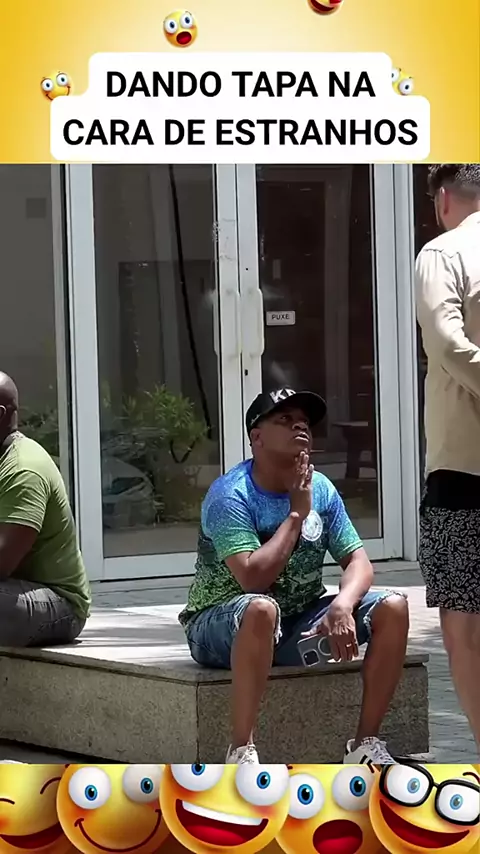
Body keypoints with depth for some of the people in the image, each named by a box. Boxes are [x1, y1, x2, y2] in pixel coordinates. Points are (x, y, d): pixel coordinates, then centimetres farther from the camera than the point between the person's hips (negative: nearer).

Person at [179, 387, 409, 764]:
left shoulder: (320, 489, 2)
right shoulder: (231, 496, -17)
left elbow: (358, 561, -1)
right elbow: (252, 578, -30)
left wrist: (342, 604, -24)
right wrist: (296, 513, -20)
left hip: (300, 621, 6)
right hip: (223, 627, -6)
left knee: (393, 608, -12)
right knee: (262, 608, -42)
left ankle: (366, 745, -8)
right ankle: (241, 752, -34)